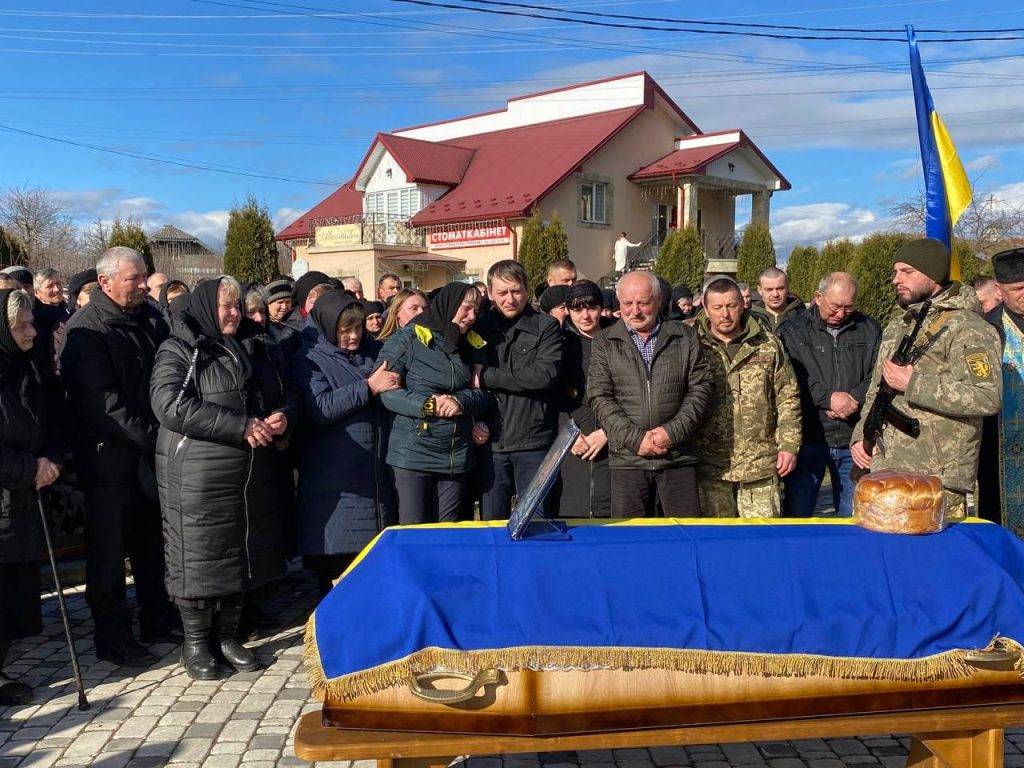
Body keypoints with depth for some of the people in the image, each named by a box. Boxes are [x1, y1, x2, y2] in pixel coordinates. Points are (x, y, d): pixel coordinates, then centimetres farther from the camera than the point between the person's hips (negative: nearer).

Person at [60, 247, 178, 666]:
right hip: (109, 456, -6)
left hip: (152, 454, 7)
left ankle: (158, 621, 30)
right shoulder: (84, 330, -13)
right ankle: (112, 638, 16)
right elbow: (101, 401, -20)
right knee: (110, 551, 4)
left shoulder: (151, 317, 8)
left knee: (153, 544, 16)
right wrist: (151, 438, -19)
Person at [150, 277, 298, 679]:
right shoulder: (178, 351, -5)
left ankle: (227, 636, 28)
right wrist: (240, 427, -23)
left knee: (243, 552, 12)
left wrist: (283, 416, -8)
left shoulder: (257, 347, 13)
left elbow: (289, 393, 17)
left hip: (252, 474, 6)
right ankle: (195, 643, 19)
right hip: (197, 476, -6)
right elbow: (171, 406, -20)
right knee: (199, 556, 2)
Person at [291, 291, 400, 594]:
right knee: (335, 553, 1)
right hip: (333, 475, -5)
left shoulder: (374, 350, 10)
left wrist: (392, 383, 2)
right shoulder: (310, 361, -5)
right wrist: (368, 387, -19)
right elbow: (320, 408, -20)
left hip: (375, 467, 5)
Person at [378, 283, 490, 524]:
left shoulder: (473, 346, 13)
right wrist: (427, 404, -20)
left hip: (458, 457, 5)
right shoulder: (407, 339, -4)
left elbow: (483, 394, 9)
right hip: (413, 453, -5)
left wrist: (461, 402, -12)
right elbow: (387, 392, -10)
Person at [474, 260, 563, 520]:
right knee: (491, 523, 10)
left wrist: (487, 377, -13)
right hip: (491, 442, 2)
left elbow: (546, 374, -16)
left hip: (534, 442, -2)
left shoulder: (546, 327, -1)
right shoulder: (480, 327, 8)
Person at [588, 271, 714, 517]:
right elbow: (599, 397, -1)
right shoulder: (605, 343, 6)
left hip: (678, 458, 0)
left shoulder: (685, 337, 8)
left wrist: (673, 432, -10)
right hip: (627, 460, 0)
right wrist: (634, 438, -11)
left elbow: (702, 388, 2)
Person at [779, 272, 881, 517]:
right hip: (808, 437, -2)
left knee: (855, 516, 10)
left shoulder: (869, 329, 11)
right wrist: (828, 397, -17)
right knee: (797, 513, 3)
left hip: (854, 440, 2)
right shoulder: (794, 329, 2)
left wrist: (853, 399, -14)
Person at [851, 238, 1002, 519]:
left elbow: (988, 397, -22)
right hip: (883, 470, 8)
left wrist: (913, 383, -19)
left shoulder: (967, 328, -10)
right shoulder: (896, 326, 17)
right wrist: (861, 436, 10)